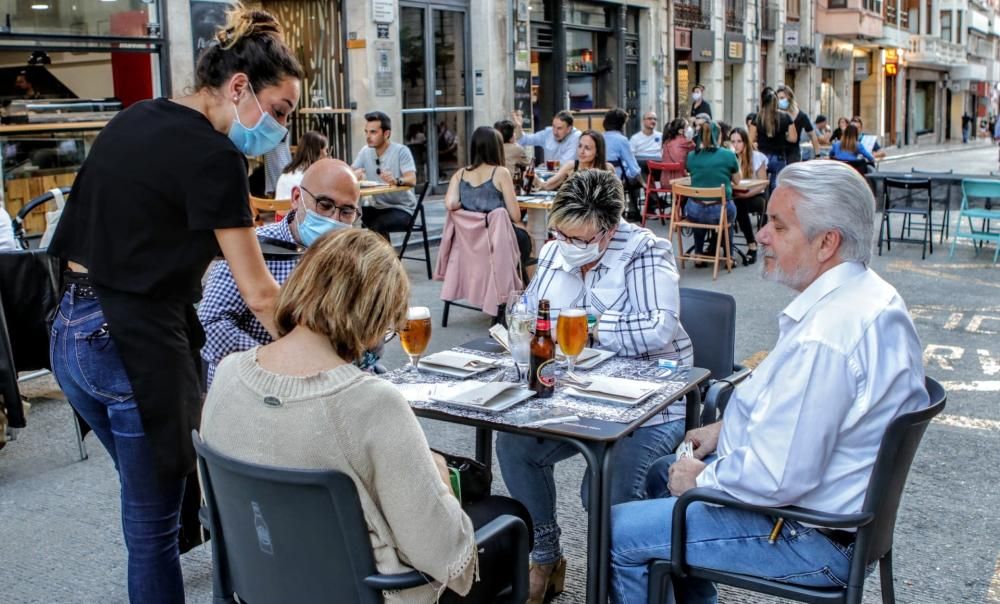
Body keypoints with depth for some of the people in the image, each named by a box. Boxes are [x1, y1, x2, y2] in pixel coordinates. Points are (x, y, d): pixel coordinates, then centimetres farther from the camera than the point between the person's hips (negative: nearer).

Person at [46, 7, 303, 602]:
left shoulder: (134, 119, 10)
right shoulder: (212, 156, -15)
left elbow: (96, 231, 15)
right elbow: (259, 292, -13)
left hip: (73, 331, 9)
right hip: (137, 344, -9)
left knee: (148, 496, 23)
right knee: (153, 518, 6)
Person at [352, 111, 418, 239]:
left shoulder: (401, 151, -11)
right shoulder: (365, 152, 5)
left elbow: (412, 180, -23)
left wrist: (396, 181, -47)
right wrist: (355, 175, -25)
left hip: (401, 209, -5)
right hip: (376, 207, 5)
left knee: (375, 226, -32)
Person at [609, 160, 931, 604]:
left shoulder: (823, 336, -32)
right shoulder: (867, 294, 2)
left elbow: (777, 478, -31)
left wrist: (702, 478, -13)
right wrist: (726, 428, 10)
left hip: (810, 536, -11)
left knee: (618, 532, -7)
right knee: (664, 473, 26)